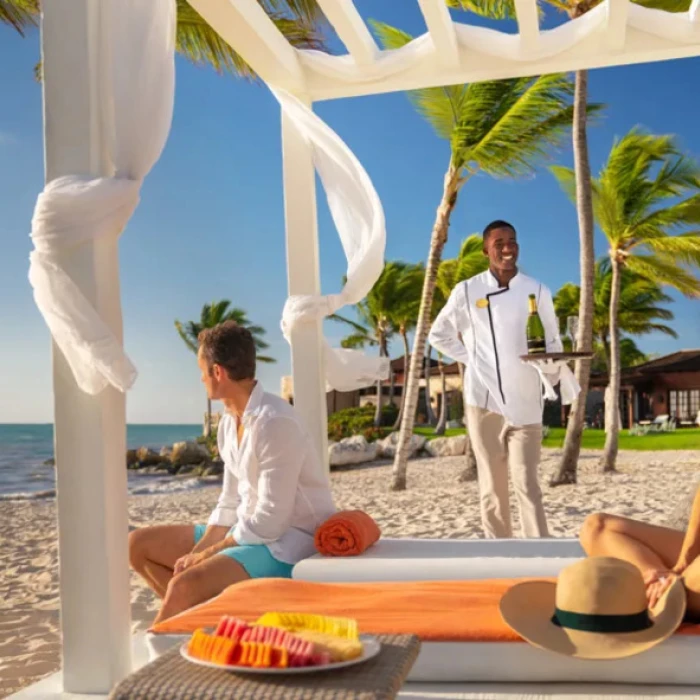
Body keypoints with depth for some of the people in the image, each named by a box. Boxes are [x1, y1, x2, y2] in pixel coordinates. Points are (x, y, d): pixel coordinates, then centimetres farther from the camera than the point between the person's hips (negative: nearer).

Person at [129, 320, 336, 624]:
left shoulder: (275, 423, -23)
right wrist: (196, 554, -6)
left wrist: (204, 555, -14)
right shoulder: (229, 421, 5)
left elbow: (271, 521, -23)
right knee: (139, 544, 7)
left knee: (184, 586, -30)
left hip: (286, 542, -9)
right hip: (248, 531, 9)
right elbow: (230, 503, 9)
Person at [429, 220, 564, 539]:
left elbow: (552, 344, 9)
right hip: (484, 400, 0)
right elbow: (439, 335, 12)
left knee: (527, 485, -5)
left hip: (525, 403, 0)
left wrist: (552, 382, -2)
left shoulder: (537, 292, 4)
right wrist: (471, 358, 2)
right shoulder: (466, 291, 2)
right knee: (492, 487, 6)